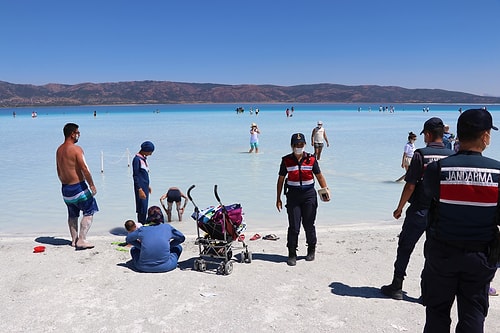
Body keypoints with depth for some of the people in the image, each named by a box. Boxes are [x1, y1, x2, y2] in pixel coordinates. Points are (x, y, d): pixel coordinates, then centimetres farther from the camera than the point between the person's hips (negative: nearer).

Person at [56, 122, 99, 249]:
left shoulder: (59, 150, 8)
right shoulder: (76, 149, -17)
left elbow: (59, 171, 16)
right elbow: (85, 169, -21)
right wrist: (92, 185, -13)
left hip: (65, 188, 8)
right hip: (78, 186, -8)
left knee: (72, 214, 20)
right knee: (89, 212, 3)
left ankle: (74, 239, 28)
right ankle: (81, 240, -3)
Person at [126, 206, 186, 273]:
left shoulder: (142, 230, 8)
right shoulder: (168, 227, 7)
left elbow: (128, 239, 23)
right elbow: (182, 238, 21)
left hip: (144, 267, 2)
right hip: (165, 267, -2)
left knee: (134, 249, 30)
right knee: (178, 247, 24)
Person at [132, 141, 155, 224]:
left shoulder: (144, 158, 13)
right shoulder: (137, 159, -14)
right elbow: (135, 176, -17)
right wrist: (140, 190, -22)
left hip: (145, 187, 9)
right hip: (141, 188, -9)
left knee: (144, 208, 11)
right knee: (142, 209, -9)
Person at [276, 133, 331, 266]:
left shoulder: (311, 159, 3)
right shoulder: (286, 160, 1)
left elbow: (319, 176, 10)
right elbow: (280, 180, 6)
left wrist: (325, 189, -5)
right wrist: (278, 199, 4)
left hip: (309, 194, 1)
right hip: (293, 194, 0)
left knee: (309, 225, 7)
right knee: (293, 226, -2)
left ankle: (311, 250, 28)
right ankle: (292, 254, 9)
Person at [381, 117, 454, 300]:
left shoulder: (421, 154, -12)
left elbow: (410, 185, -13)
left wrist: (399, 208, -2)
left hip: (419, 211, -4)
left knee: (404, 248, 9)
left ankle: (396, 287, 16)